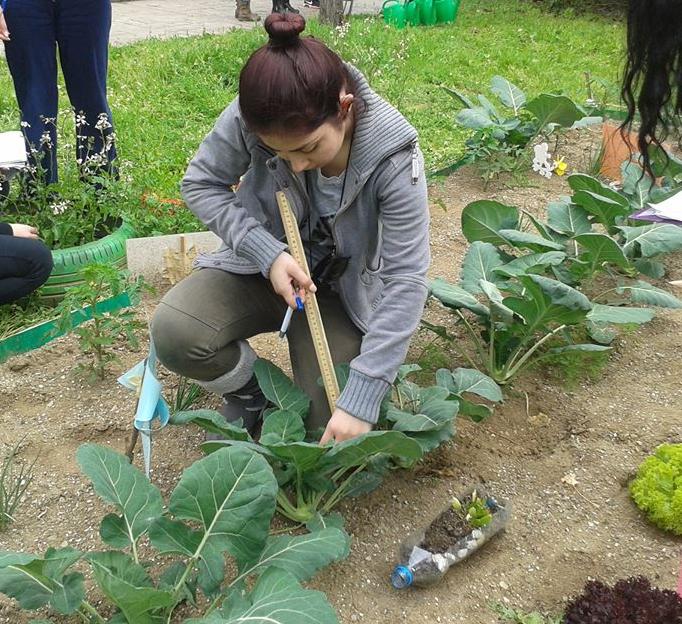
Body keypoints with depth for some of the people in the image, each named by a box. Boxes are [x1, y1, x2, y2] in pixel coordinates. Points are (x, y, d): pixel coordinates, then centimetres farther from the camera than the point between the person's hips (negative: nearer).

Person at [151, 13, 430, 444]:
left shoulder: (393, 158, -30)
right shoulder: (251, 118, -26)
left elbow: (406, 280, -28)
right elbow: (201, 184, -9)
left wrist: (360, 401, -32)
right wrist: (267, 252, -26)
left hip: (342, 291, -1)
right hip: (266, 266, 2)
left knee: (329, 431, -12)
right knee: (174, 333, -25)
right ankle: (249, 392, 6)